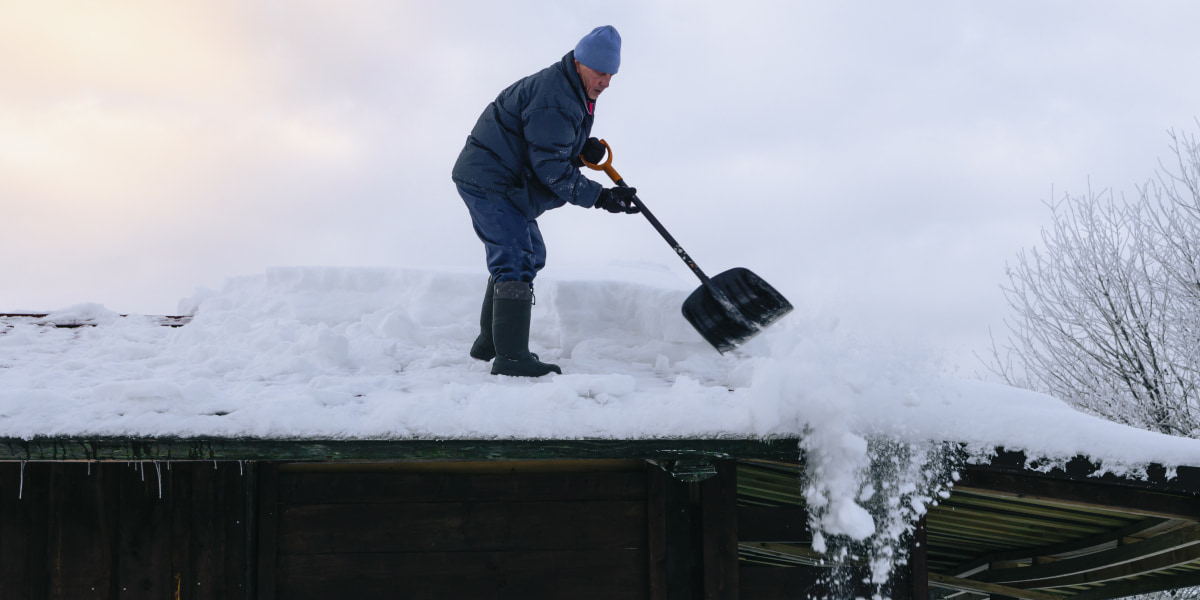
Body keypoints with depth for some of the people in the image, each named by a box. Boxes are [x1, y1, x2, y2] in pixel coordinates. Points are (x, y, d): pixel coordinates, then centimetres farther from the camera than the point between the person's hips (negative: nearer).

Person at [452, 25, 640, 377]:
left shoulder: (574, 91, 11)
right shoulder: (554, 97, -23)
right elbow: (549, 165, -25)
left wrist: (584, 148, -1)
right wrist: (599, 197, -25)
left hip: (506, 182, 11)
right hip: (489, 181, -11)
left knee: (530, 256, 19)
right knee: (516, 261, -16)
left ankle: (490, 342, 28)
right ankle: (511, 357, -19)